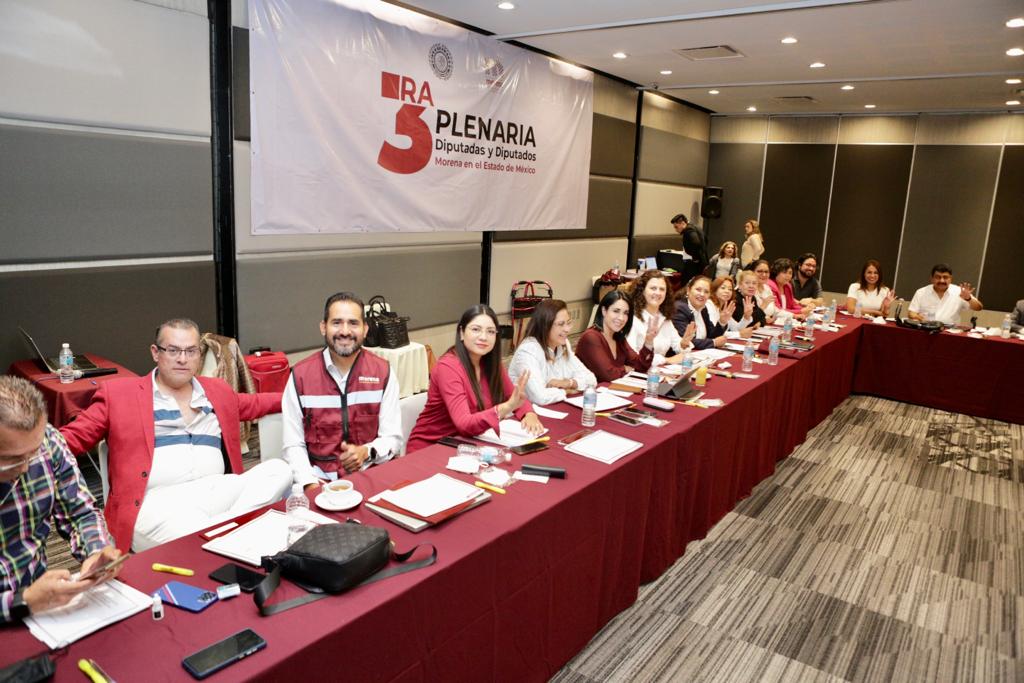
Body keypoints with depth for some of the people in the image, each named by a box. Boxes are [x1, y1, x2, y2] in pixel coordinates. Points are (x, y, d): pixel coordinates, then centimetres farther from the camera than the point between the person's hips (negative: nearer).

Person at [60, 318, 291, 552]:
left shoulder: (217, 390, 23)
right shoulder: (119, 393, 11)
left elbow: (252, 404, 40)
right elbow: (73, 436, 10)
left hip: (216, 492, 5)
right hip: (158, 502, -5)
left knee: (279, 469, -24)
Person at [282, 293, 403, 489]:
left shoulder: (383, 372, 2)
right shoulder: (300, 375, 0)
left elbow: (393, 438, 3)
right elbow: (292, 445, 0)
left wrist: (366, 452, -17)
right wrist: (309, 482, -16)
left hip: (370, 474, 1)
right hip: (320, 478, 0)